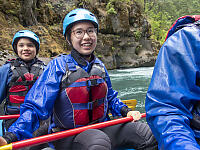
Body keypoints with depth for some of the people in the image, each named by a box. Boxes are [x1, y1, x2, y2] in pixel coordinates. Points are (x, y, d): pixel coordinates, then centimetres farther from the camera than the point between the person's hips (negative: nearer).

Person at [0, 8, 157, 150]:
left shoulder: (100, 67, 6)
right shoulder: (58, 66, -12)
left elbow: (110, 97, 22)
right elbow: (35, 107, -17)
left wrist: (126, 112, 3)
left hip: (100, 128, 6)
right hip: (66, 136, -5)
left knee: (146, 132, -5)